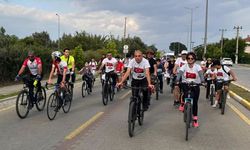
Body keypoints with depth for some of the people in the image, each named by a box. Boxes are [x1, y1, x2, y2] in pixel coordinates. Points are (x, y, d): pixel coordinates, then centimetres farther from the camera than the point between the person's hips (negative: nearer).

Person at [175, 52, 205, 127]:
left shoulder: (197, 66, -7)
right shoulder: (184, 66, -6)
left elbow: (201, 74, -22)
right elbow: (179, 73, -20)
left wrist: (203, 81, -42)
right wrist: (177, 81, -39)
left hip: (195, 85, 0)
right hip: (185, 84, 0)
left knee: (195, 102, 0)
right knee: (186, 94, -32)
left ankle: (195, 118, 14)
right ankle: (183, 103, 2)